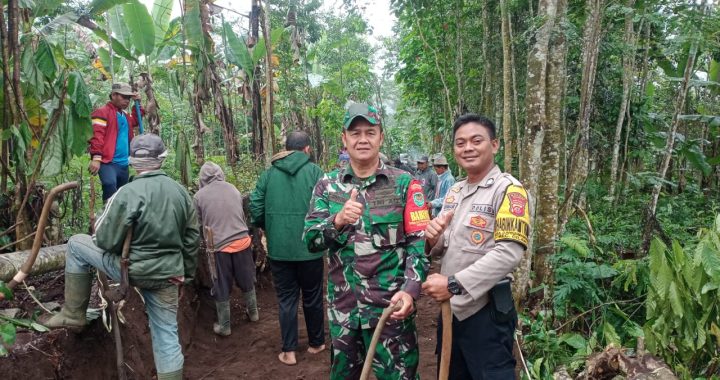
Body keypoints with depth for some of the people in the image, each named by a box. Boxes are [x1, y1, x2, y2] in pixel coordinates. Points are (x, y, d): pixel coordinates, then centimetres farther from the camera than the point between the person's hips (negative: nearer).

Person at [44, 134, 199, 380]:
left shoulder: (128, 193, -15)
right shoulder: (181, 191, 4)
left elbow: (107, 241, -14)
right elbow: (191, 239, 9)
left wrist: (98, 230, 9)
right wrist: (186, 273, 19)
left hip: (133, 268, -5)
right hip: (168, 274, 5)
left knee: (77, 244, 14)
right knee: (166, 333, 15)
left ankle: (73, 314, 19)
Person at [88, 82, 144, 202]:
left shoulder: (125, 115, 19)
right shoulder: (102, 112, -7)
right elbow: (96, 135, -17)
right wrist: (96, 158, -27)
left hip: (123, 164, 9)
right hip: (108, 163, -9)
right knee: (110, 185, -32)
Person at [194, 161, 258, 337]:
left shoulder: (199, 196, -4)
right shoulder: (233, 189, 5)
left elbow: (200, 224, 5)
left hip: (219, 247, -2)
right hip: (242, 242, 3)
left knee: (222, 288, 12)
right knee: (247, 281, 21)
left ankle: (224, 326, 24)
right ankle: (253, 312, 38)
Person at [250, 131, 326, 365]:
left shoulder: (268, 174, 2)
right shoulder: (314, 172, -7)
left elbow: (256, 209, 0)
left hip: (278, 249, 2)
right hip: (309, 248, -2)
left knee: (286, 299, 12)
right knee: (312, 297, 14)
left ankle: (288, 351, 15)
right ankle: (316, 343, 29)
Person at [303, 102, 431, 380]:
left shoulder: (404, 183, -3)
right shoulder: (327, 185, 3)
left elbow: (419, 241, -7)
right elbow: (311, 241, -3)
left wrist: (410, 290, -21)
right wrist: (338, 220, -22)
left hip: (390, 305, -3)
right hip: (342, 306, 3)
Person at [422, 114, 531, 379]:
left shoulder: (508, 189, -12)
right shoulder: (454, 191, 10)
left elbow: (508, 254, -23)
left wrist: (453, 284, -26)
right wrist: (433, 239, -7)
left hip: (486, 310, -7)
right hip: (451, 307, 7)